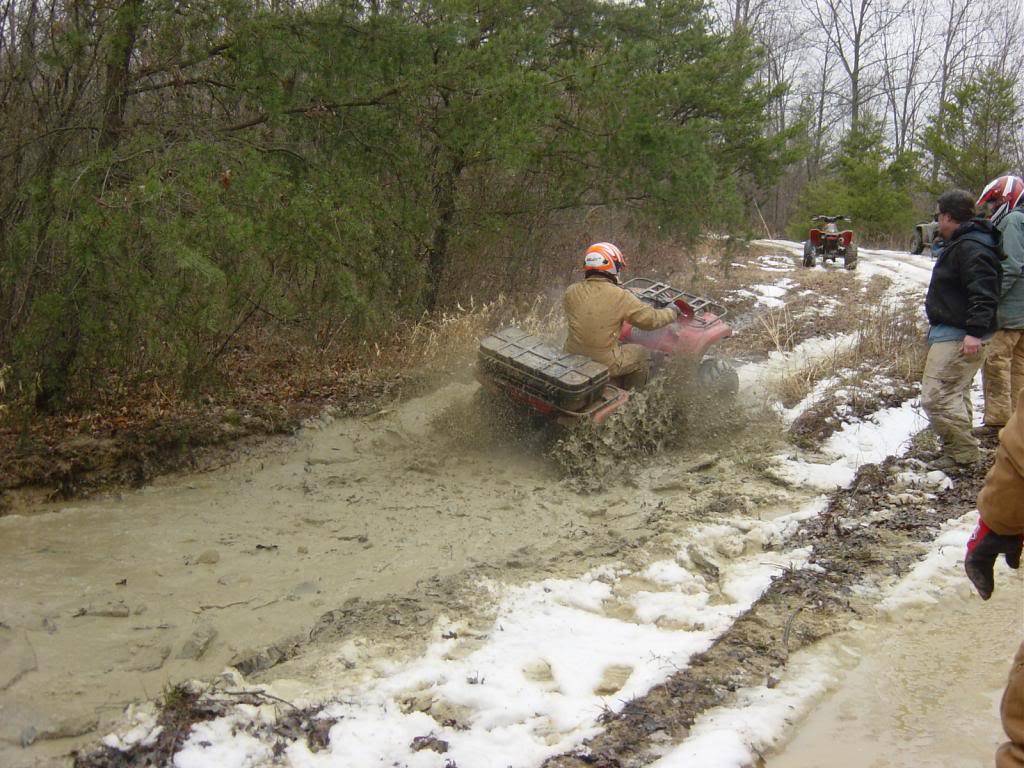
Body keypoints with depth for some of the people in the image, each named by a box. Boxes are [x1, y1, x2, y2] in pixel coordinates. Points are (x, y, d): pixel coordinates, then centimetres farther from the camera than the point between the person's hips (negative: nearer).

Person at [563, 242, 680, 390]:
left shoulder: (571, 292, -5)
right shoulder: (621, 297, -16)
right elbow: (651, 319, -7)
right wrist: (671, 312, 14)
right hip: (604, 364, -5)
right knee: (642, 355, 22)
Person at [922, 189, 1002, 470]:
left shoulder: (971, 248, -18)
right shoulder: (960, 244, 18)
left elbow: (984, 292, -27)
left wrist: (975, 331, -32)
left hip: (958, 337, -12)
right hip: (952, 332, 12)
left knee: (937, 395, -14)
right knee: (955, 392, 19)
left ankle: (962, 453, -7)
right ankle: (960, 448, 28)